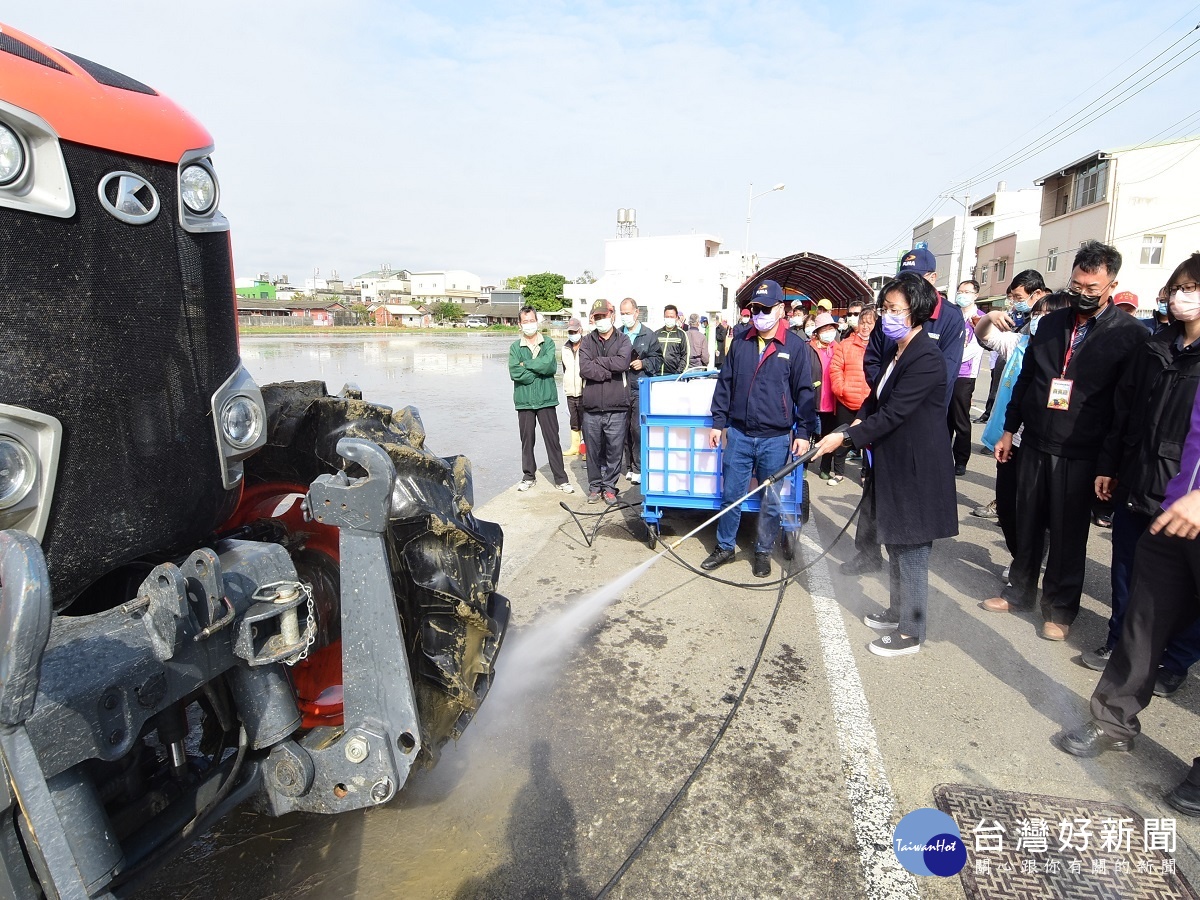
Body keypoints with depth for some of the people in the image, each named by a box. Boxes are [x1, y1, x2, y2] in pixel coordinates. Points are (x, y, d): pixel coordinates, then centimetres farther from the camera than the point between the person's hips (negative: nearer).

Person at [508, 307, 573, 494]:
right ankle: (529, 476, 24)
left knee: (552, 440, 1)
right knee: (527, 440, 10)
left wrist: (526, 364, -9)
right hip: (524, 401, 1)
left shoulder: (548, 344, 4)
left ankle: (561, 479, 8)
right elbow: (514, 372, -10)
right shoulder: (515, 347, 4)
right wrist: (539, 369, -10)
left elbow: (550, 365, -14)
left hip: (546, 399, -1)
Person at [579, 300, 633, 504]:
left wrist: (597, 361, -8)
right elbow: (584, 368, -10)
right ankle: (595, 486, 25)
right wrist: (610, 372, -10)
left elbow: (622, 363, -16)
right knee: (593, 451, 9)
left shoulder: (623, 341, 5)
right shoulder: (587, 342, 8)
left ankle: (609, 486, 21)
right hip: (592, 408, 1)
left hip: (617, 408, -1)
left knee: (615, 450, 5)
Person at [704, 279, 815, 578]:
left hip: (775, 438, -2)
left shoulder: (795, 346, -3)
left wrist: (804, 432, -5)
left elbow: (804, 393, -2)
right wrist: (718, 422, 7)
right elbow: (725, 384, 9)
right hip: (739, 434, 2)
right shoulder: (741, 342, 5)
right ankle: (724, 547, 26)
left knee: (771, 500, 10)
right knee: (730, 495, 9)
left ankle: (763, 552, 27)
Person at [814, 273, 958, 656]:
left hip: (917, 470, -9)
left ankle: (910, 632, 18)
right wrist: (860, 420, 0)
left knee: (911, 549, 3)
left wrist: (847, 437, -21)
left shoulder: (927, 358, -20)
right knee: (895, 543, 20)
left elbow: (894, 412, -23)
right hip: (893, 463, 9)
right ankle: (897, 611, 38)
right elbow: (877, 398, 17)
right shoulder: (894, 350, 8)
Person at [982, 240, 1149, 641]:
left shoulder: (1129, 334, -5)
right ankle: (1019, 591, 30)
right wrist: (1009, 429, 13)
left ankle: (1060, 608, 23)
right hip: (1034, 443, 4)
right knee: (1027, 524, 13)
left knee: (1068, 533, 7)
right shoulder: (1051, 323, 8)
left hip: (1080, 454, -4)